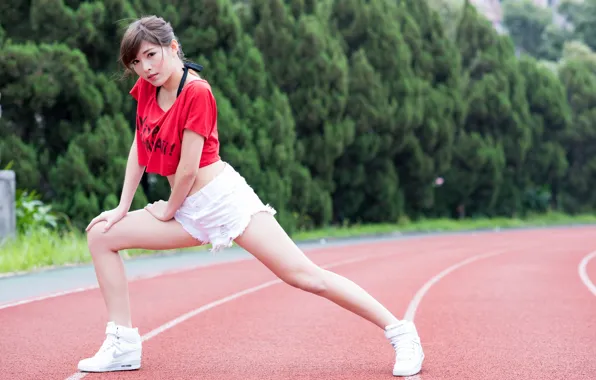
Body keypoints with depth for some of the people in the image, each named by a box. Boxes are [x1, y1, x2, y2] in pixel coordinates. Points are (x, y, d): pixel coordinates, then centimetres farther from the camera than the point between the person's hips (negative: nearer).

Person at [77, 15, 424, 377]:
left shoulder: (197, 92, -17)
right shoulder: (146, 89, 4)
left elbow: (188, 167, -17)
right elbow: (139, 149, 13)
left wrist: (168, 211, -2)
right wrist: (123, 207, 10)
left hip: (222, 196, -8)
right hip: (191, 212, 8)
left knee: (304, 275, -12)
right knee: (101, 235, 2)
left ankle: (401, 333, -7)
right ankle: (124, 345, 5)